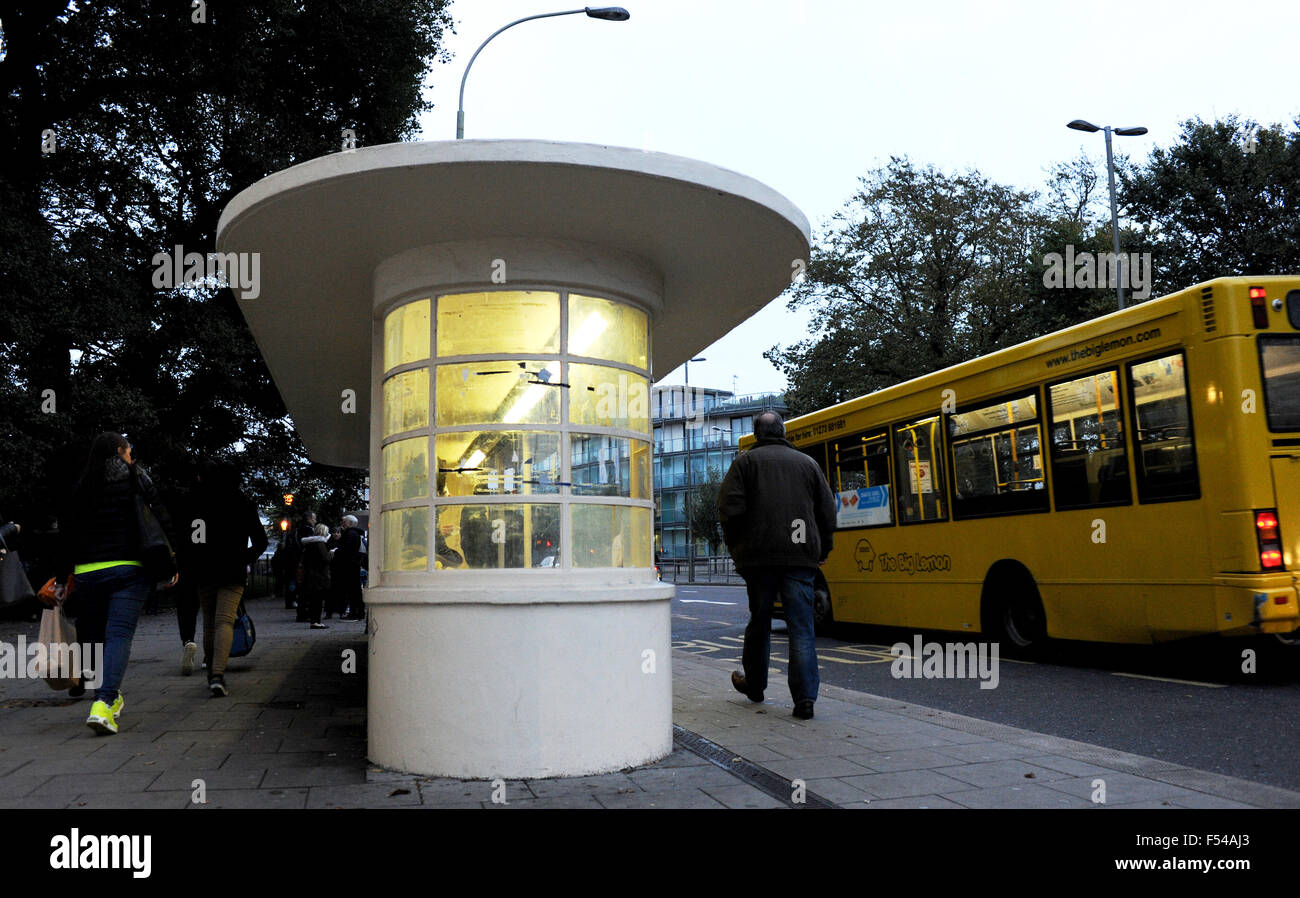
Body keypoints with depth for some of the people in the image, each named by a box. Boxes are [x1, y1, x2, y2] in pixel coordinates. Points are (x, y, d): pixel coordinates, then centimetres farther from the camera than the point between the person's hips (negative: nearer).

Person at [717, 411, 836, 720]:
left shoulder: (746, 461, 2)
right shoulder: (807, 463, 12)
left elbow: (730, 508, -7)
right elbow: (827, 513, 11)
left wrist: (735, 546, 6)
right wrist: (822, 551, 21)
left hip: (759, 556, -1)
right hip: (801, 558, 1)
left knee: (759, 623, 14)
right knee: (801, 628, 0)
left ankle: (754, 685, 29)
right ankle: (805, 698, -7)